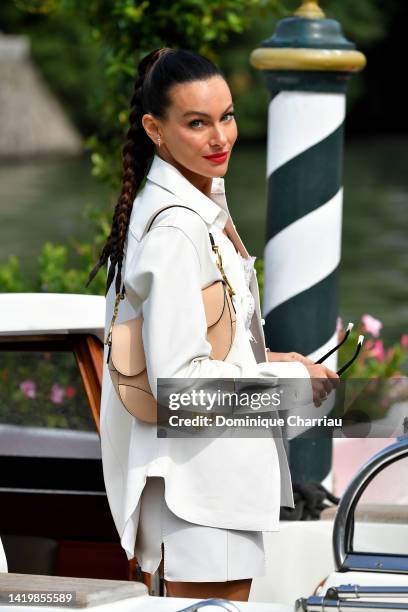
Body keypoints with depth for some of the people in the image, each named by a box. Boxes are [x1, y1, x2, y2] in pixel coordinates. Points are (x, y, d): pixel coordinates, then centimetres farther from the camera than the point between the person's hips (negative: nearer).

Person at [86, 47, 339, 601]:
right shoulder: (174, 231, -21)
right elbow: (179, 380, -23)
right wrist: (292, 379, -12)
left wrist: (265, 361, 10)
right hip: (202, 480, -10)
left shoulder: (203, 202, 10)